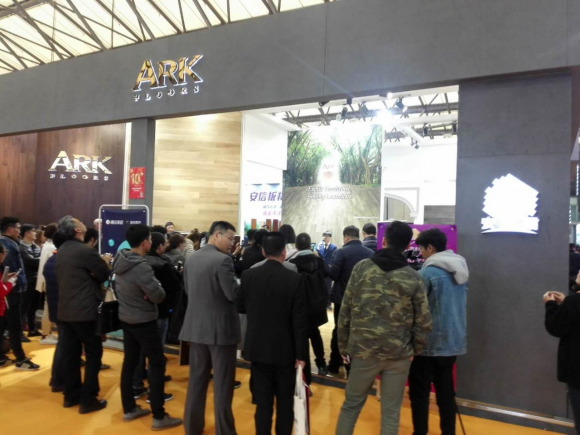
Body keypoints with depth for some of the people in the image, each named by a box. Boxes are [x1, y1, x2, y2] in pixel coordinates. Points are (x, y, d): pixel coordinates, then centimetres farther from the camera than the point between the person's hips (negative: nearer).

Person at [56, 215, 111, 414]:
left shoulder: (62, 251, 9)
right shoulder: (86, 251, -18)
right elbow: (104, 274, -10)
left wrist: (98, 263, 12)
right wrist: (105, 262, 11)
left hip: (65, 309, 8)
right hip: (85, 310, -8)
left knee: (70, 353, 14)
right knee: (93, 353, 2)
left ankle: (71, 395, 24)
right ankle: (88, 399, 6)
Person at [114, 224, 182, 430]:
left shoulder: (121, 261, 1)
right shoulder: (141, 266, -26)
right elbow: (159, 295, -26)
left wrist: (142, 293, 2)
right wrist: (156, 289, -5)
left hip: (126, 318, 9)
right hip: (144, 321, -9)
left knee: (129, 362, 15)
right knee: (157, 364, -1)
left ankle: (129, 409, 26)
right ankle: (159, 416, 4)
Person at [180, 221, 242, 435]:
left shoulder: (191, 259, 6)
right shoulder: (222, 260, -18)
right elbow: (234, 294, -20)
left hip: (196, 326, 7)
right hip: (221, 328, -7)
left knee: (197, 379, 17)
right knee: (222, 383, 5)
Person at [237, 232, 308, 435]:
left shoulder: (248, 275, -8)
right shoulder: (295, 279, -15)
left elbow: (240, 307, 4)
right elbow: (300, 321, -14)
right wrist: (301, 353, -6)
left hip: (258, 347, 2)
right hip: (285, 349, -2)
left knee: (262, 400, 13)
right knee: (285, 400, 14)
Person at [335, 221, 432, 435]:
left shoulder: (361, 268, -5)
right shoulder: (414, 277, -5)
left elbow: (345, 312, -4)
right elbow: (423, 322, -3)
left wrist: (343, 346, 6)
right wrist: (415, 349, 13)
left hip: (364, 349, 0)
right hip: (399, 353, 0)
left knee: (351, 405, 18)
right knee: (391, 412, 15)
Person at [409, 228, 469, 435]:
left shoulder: (427, 273, -17)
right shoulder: (461, 270, 6)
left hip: (431, 342, -7)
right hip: (454, 341, 7)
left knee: (419, 392, 5)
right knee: (446, 391, 17)